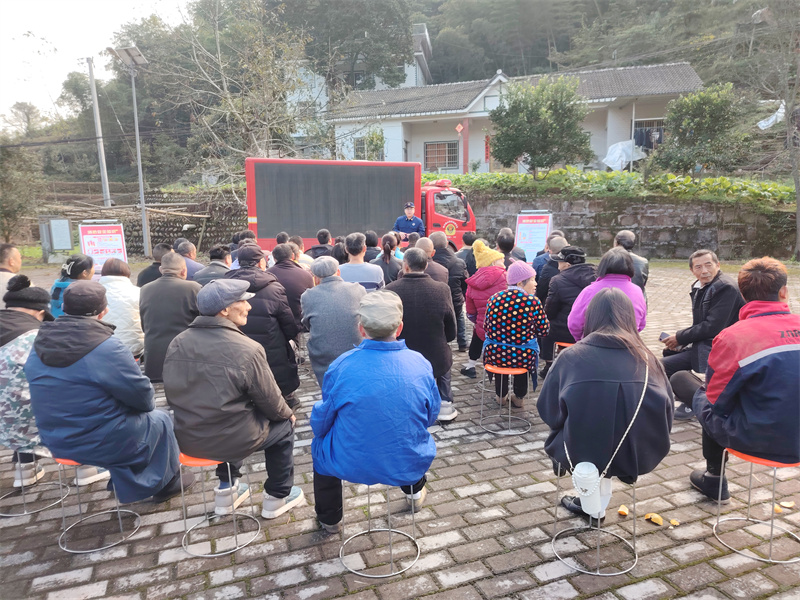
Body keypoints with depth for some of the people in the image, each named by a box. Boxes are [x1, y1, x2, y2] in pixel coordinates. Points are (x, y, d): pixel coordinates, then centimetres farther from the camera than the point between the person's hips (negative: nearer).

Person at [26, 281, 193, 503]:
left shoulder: (40, 343, -2)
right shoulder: (106, 346, -24)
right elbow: (141, 394, -16)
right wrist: (148, 405, 7)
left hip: (55, 439, 7)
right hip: (102, 442, -7)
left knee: (119, 410, 30)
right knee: (160, 419, 16)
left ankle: (133, 487, 40)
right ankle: (169, 481, 35)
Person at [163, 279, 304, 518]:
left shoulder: (178, 342, -5)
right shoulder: (248, 349, -22)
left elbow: (172, 394, 6)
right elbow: (270, 402, -12)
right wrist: (287, 413, 11)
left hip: (186, 438, 6)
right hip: (230, 440, -6)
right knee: (284, 425, 20)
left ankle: (226, 490, 40)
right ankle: (277, 497, 31)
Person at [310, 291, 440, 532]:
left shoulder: (341, 367, -20)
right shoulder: (421, 364, -13)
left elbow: (321, 423, -8)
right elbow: (431, 416, 1)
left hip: (352, 465, -1)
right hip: (411, 465, 2)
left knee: (320, 442, 31)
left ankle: (329, 519, 47)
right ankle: (414, 491, 56)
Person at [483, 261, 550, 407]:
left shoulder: (493, 299, -3)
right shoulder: (533, 302, -11)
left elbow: (486, 328, 6)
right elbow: (543, 331, -3)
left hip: (494, 356, 2)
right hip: (523, 357, -2)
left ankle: (501, 396, 50)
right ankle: (519, 398, 43)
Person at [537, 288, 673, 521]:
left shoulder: (572, 356, -7)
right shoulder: (645, 358, -1)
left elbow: (547, 410, -3)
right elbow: (666, 412, 4)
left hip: (581, 452, -2)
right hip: (637, 454, 2)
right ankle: (597, 506, 45)